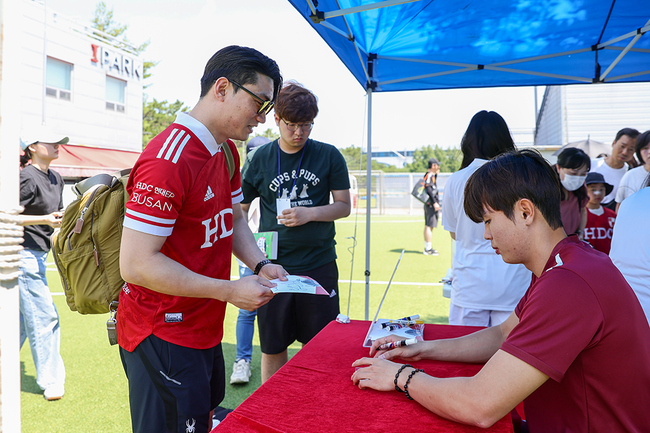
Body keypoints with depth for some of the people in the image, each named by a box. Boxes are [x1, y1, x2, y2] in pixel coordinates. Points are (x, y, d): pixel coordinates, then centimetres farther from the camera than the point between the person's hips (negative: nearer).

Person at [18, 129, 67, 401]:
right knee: (44, 317, -4)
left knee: (21, 319, 18)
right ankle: (51, 383, 7)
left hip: (38, 255, 9)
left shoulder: (56, 179, 11)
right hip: (24, 254, -9)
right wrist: (45, 219, -25)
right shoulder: (28, 178, -14)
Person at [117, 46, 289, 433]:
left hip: (206, 328, 9)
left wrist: (260, 264, -2)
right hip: (162, 338, -9)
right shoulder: (168, 161, -25)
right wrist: (231, 291, -23)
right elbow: (136, 264, -26)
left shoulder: (227, 151, 8)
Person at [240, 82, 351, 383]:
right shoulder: (260, 159, 2)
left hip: (319, 265, 0)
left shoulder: (329, 156, 1)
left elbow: (344, 206, 3)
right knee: (272, 347, 11)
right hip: (272, 266, 1)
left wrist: (309, 214, -15)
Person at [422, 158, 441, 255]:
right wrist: (434, 203, -24)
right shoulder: (430, 175, -13)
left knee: (428, 226, 14)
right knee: (429, 226, -9)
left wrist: (436, 173, 20)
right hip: (431, 203, -11)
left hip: (429, 203, 11)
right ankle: (428, 249, -8)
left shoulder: (430, 175, 18)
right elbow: (428, 189, -21)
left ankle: (427, 247, 21)